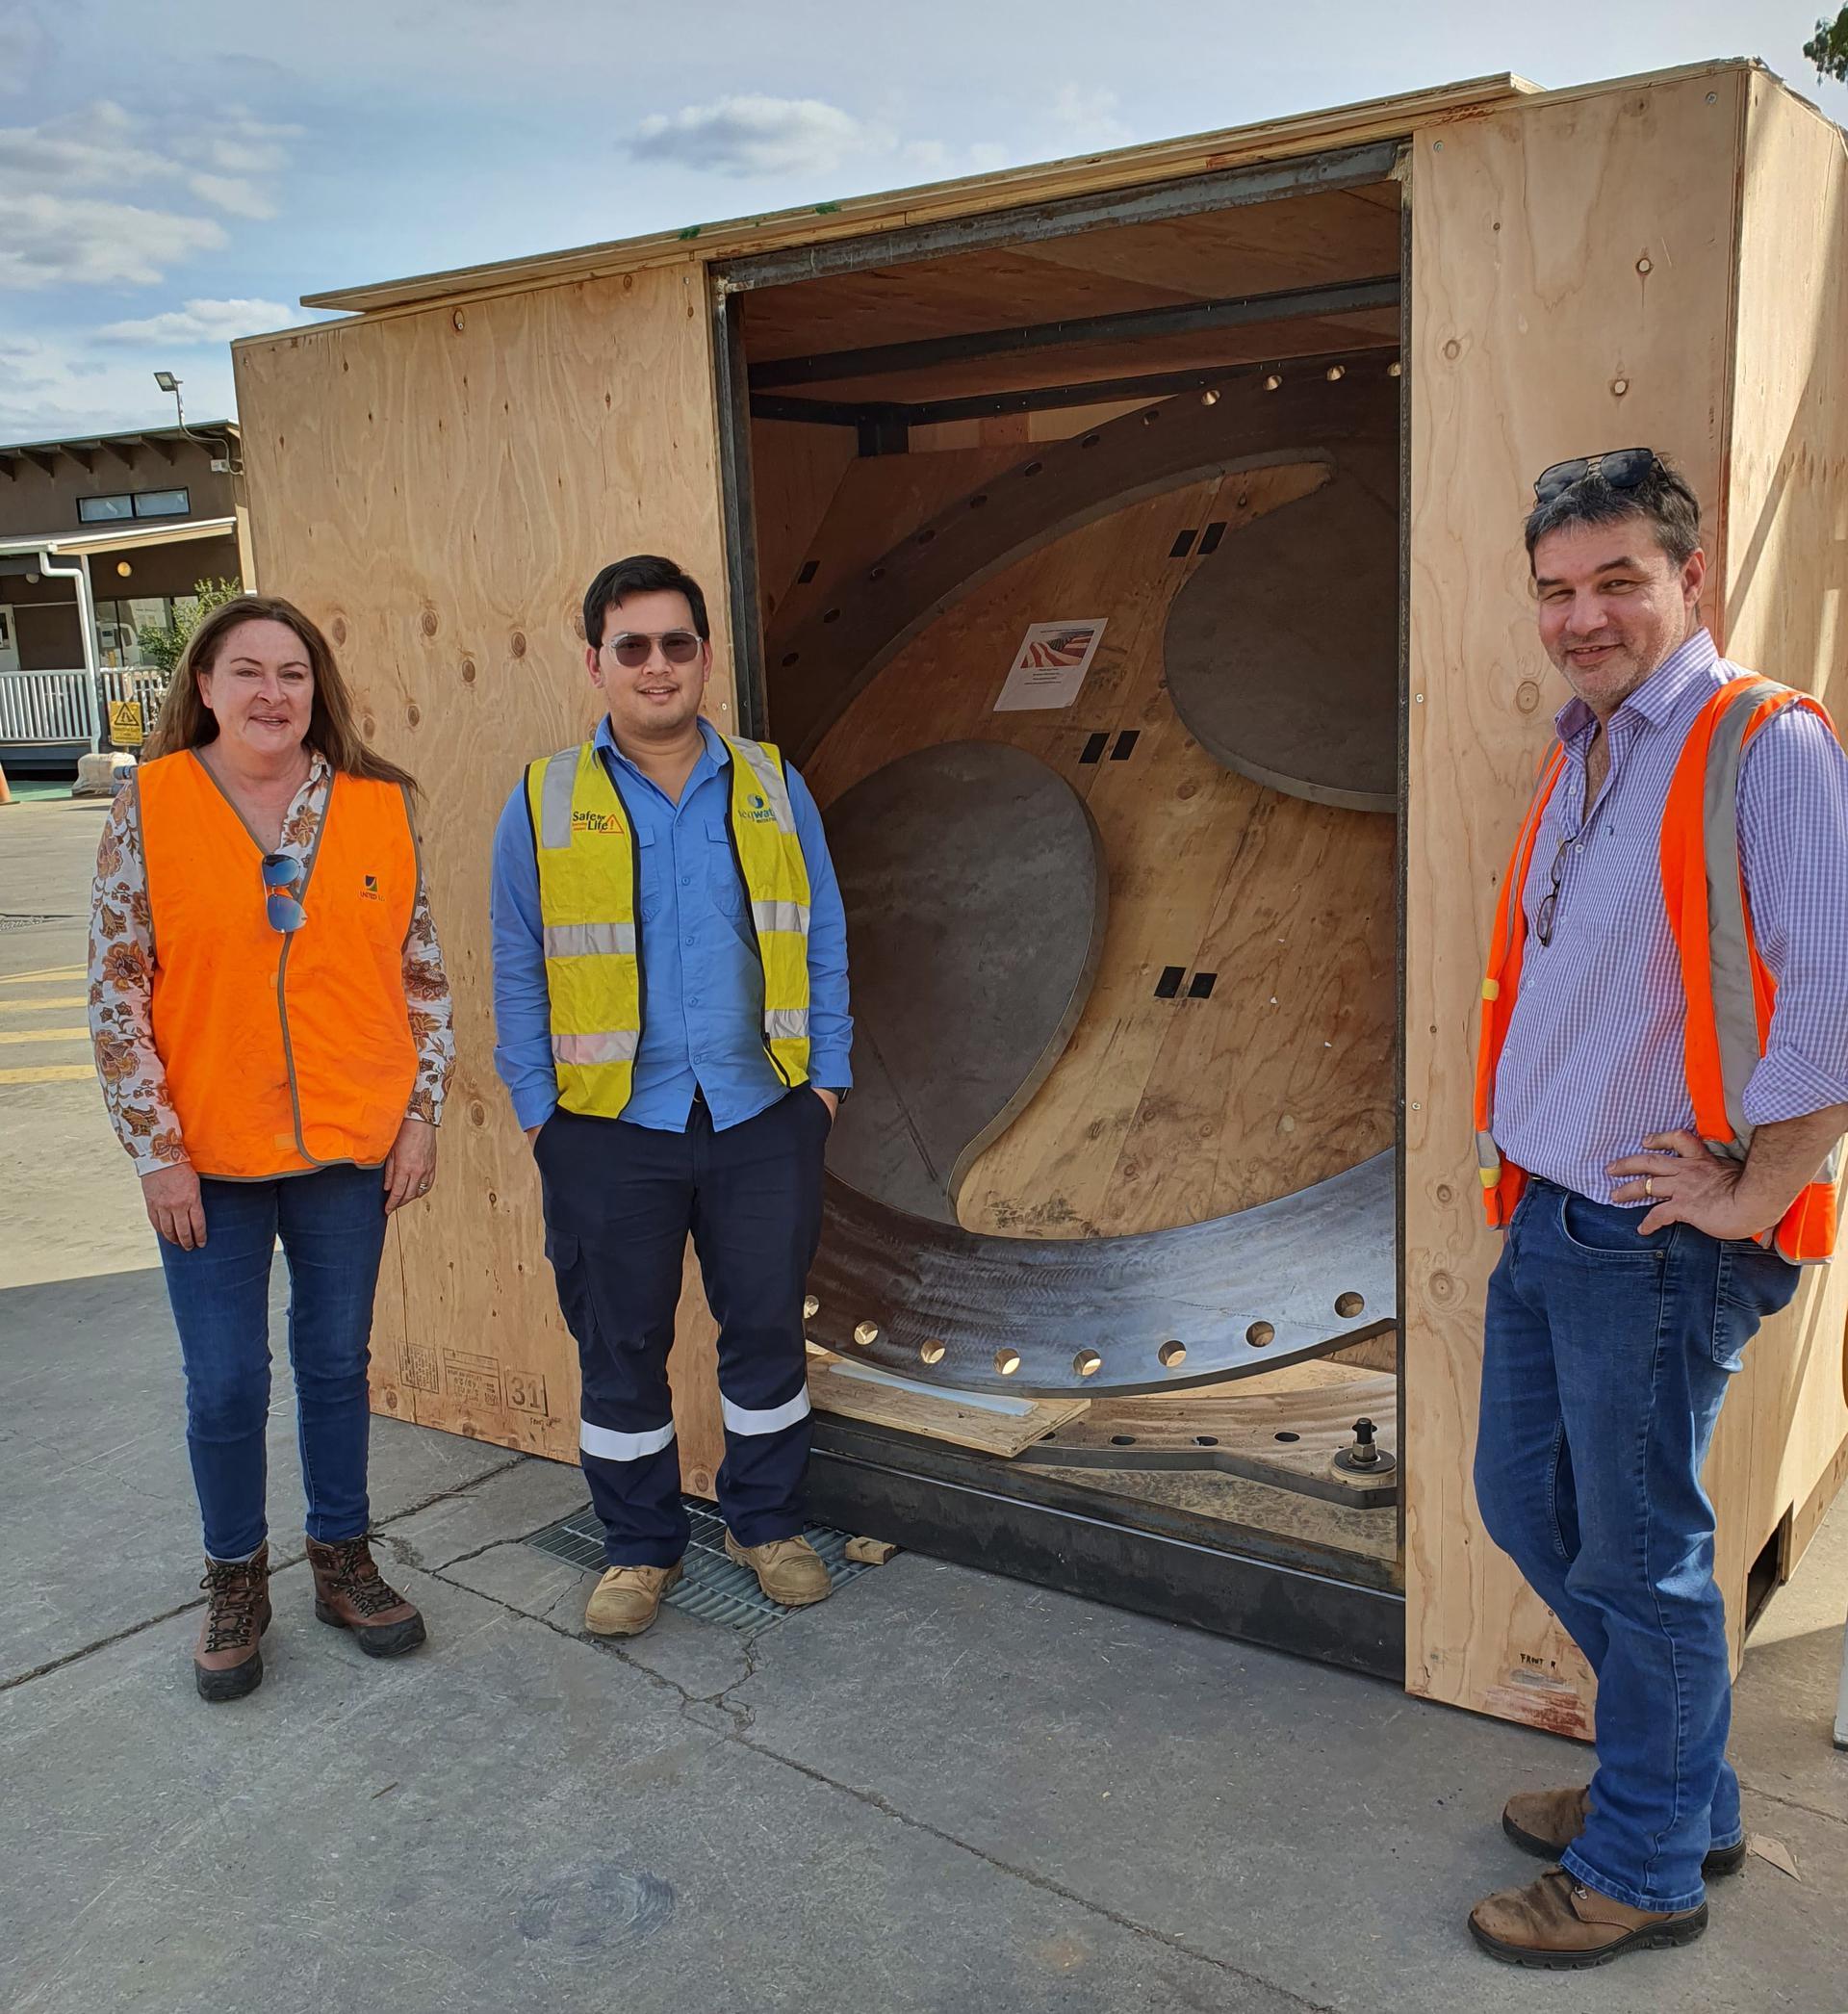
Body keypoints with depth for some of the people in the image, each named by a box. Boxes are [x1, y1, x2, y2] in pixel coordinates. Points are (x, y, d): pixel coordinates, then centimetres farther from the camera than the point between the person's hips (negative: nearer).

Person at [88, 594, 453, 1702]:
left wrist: (423, 1111, 0)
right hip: (209, 1156, -1)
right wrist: (156, 1150, -8)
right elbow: (117, 989, -5)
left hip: (351, 1148, 2)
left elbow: (424, 973, 5)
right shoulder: (150, 806, -4)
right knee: (225, 1383, 7)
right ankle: (237, 1581, 28)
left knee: (337, 1362, 14)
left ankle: (343, 1560, 32)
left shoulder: (379, 808, 0)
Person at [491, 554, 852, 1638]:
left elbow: (823, 945, 8)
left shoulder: (772, 788, 5)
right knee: (622, 1351, 10)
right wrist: (541, 1112, -2)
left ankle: (770, 1522, 32)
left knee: (769, 1332, 12)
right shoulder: (545, 803, 0)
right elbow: (519, 974, 3)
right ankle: (642, 1547, 29)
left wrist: (827, 1082, 2)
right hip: (611, 1131, -1)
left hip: (763, 1118, 1)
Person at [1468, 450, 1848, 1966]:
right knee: (1527, 1506, 19)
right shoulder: (1580, 759, 13)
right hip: (1543, 1220, 9)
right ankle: (1680, 1786, 40)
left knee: (1638, 1559, 6)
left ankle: (1645, 1870, 28)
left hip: (1657, 1242, -9)